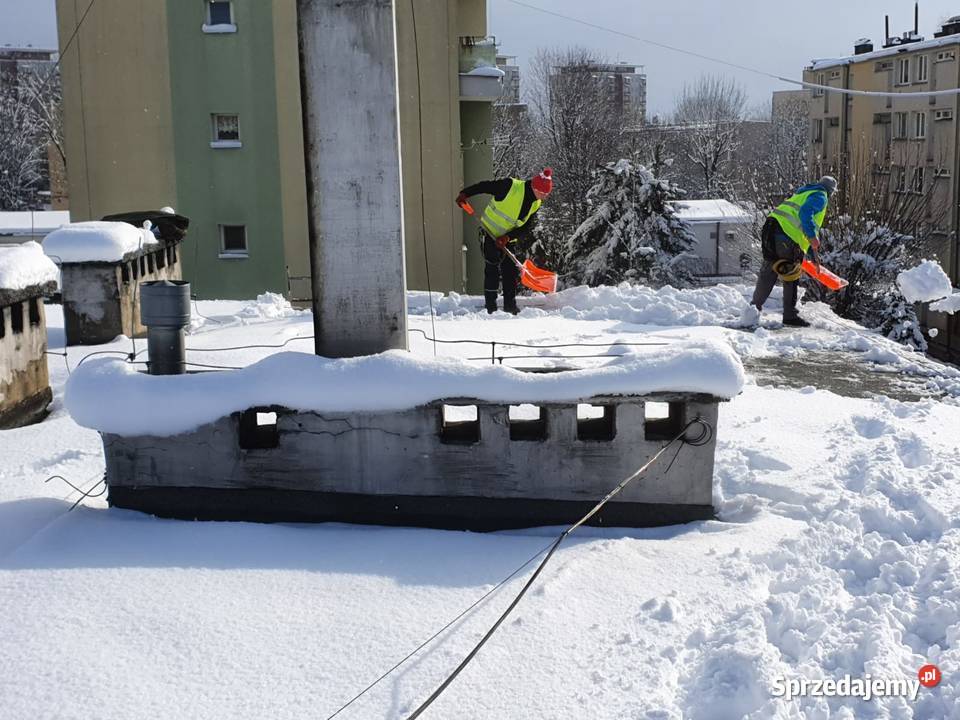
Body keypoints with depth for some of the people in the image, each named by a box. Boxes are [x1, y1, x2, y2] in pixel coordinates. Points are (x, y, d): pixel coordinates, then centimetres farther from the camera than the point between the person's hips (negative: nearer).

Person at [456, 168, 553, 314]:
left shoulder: (536, 203, -5)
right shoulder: (510, 186, -24)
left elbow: (527, 227, -7)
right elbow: (485, 186, -16)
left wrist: (508, 237, -20)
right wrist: (465, 194, -20)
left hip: (509, 241, 6)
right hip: (490, 235, -6)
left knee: (511, 272, 7)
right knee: (492, 270, -6)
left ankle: (510, 306, 16)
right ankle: (491, 308, -1)